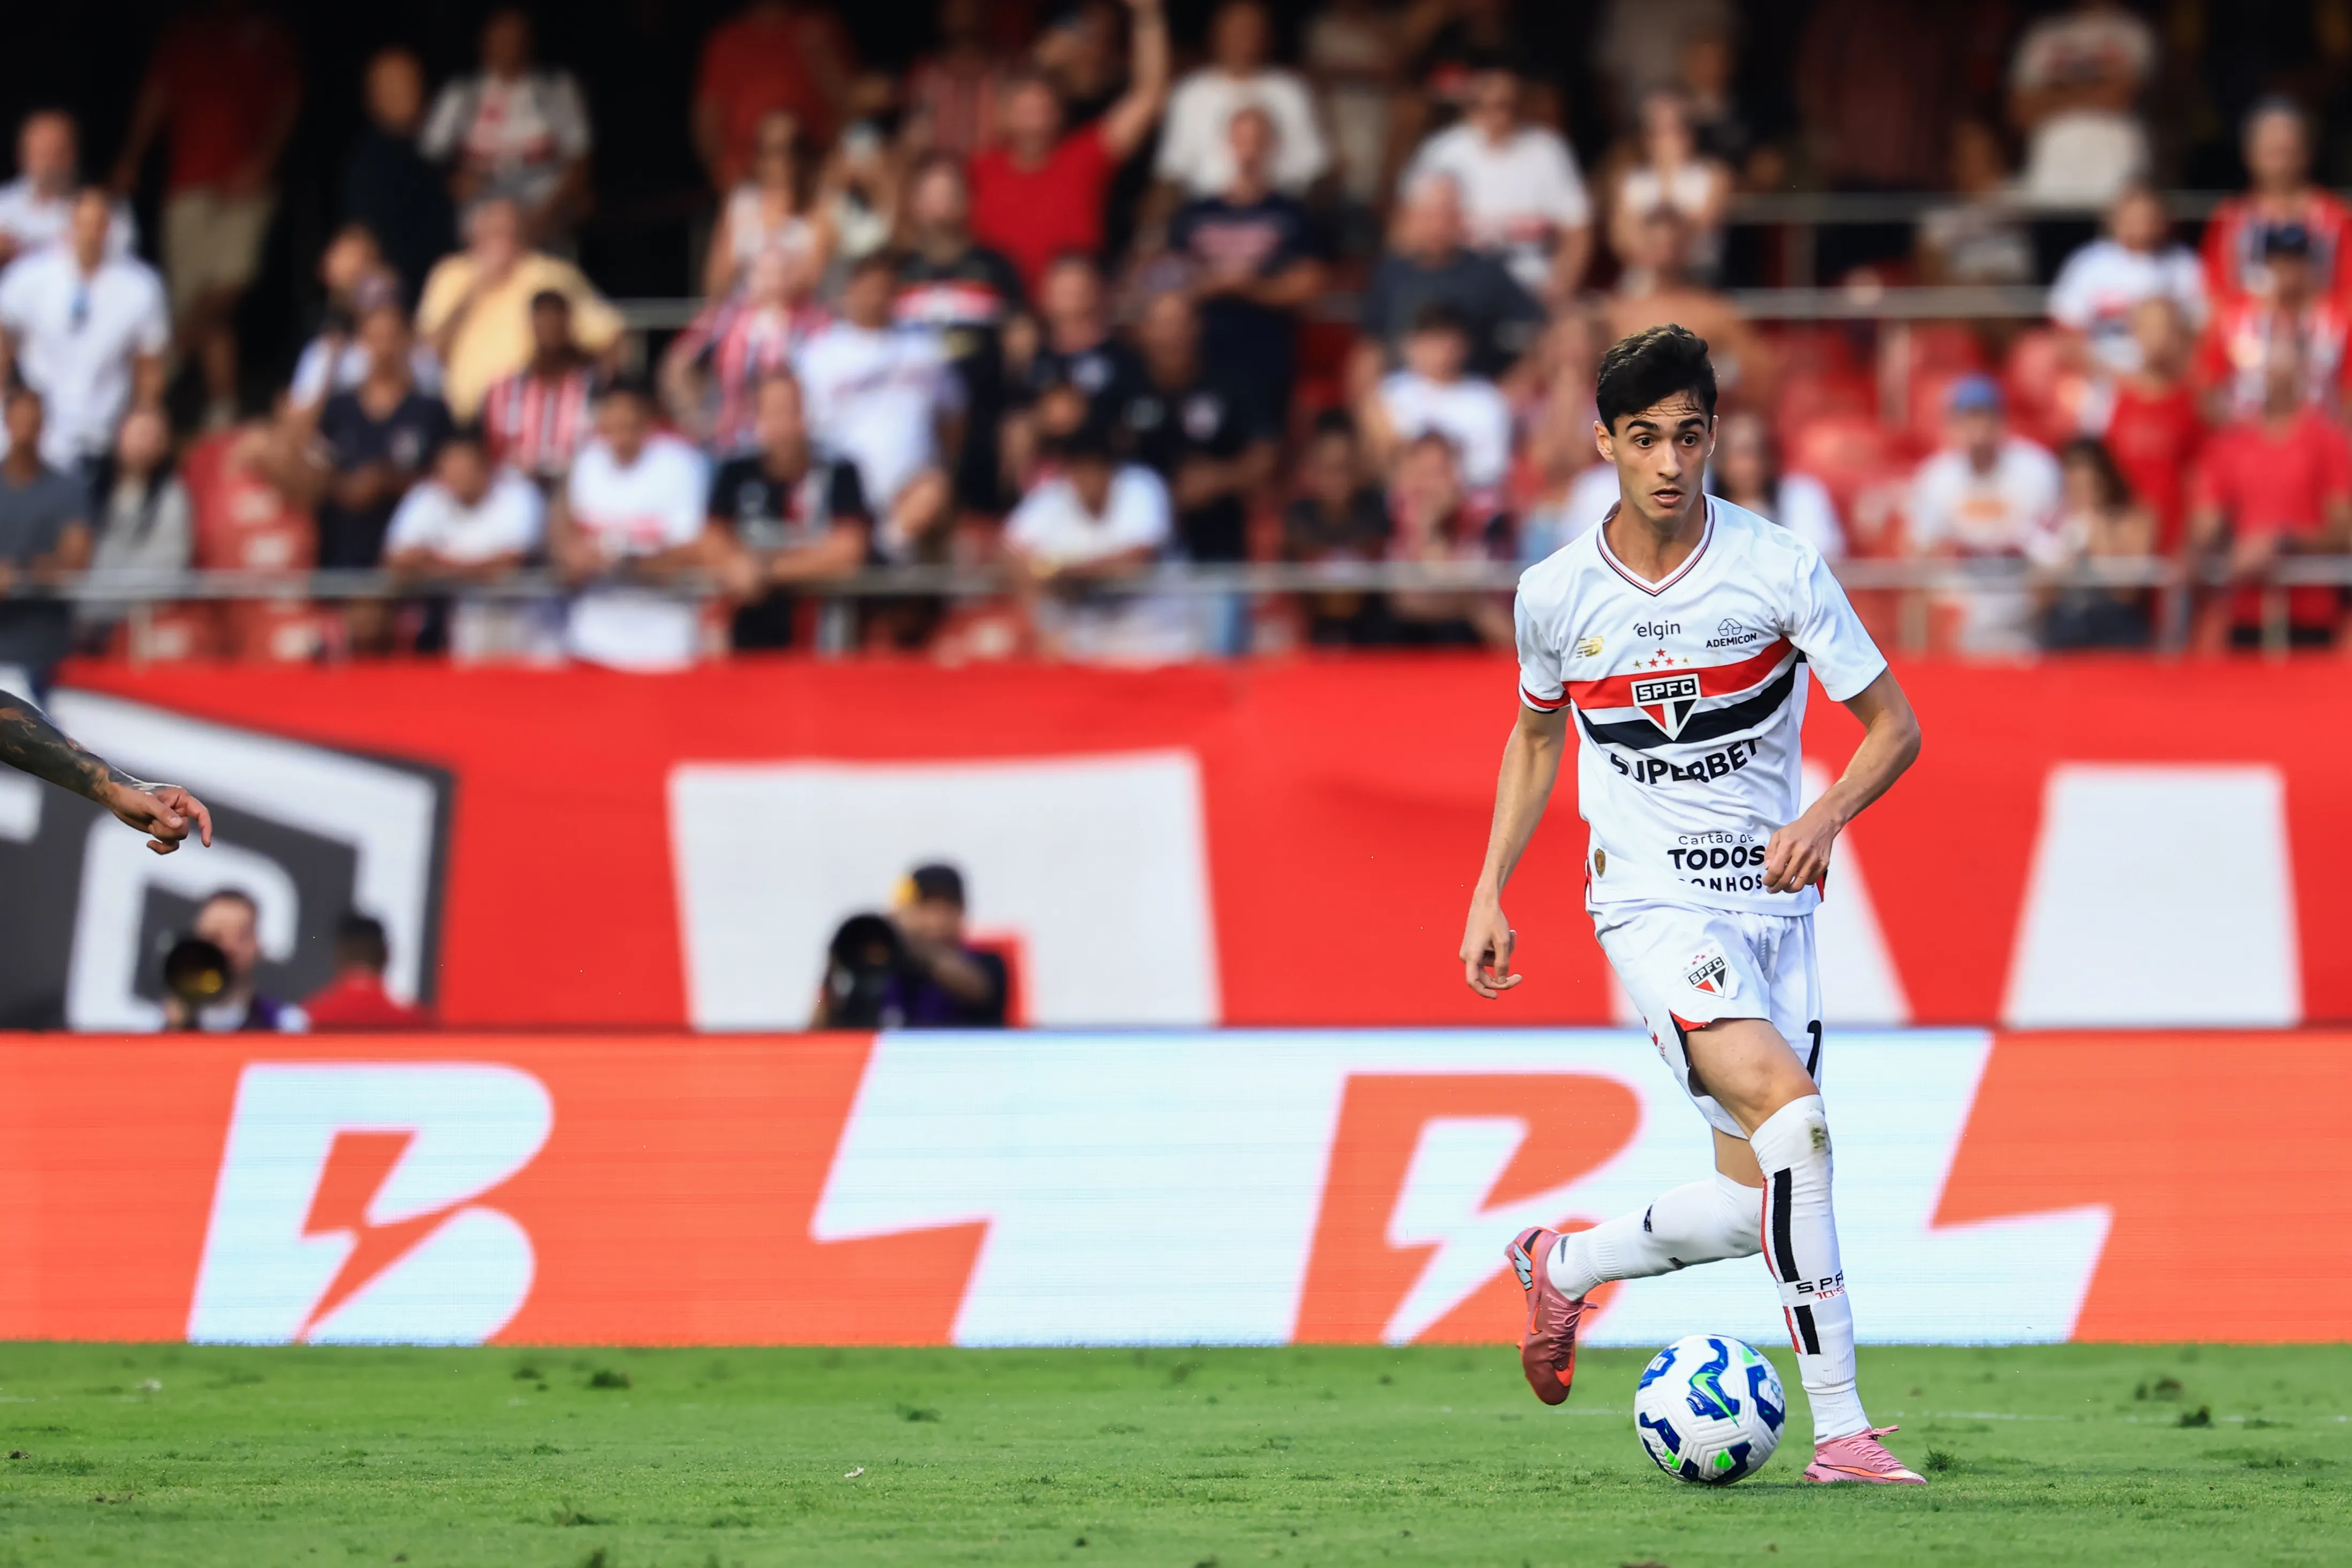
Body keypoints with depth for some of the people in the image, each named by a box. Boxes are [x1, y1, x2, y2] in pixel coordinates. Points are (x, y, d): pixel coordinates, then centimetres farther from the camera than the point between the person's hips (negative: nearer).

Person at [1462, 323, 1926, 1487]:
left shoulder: (1777, 570, -5)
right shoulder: (1556, 595, -1)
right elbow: (1537, 735, 19)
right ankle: (1841, 1429, -25)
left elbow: (1893, 726, -1)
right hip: (1655, 903, -3)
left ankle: (1563, 1267, 30)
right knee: (1794, 1118, -25)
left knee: (1757, 1202, 0)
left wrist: (1824, 818, -20)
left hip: (1774, 901, 3)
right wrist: (1489, 891, 14)